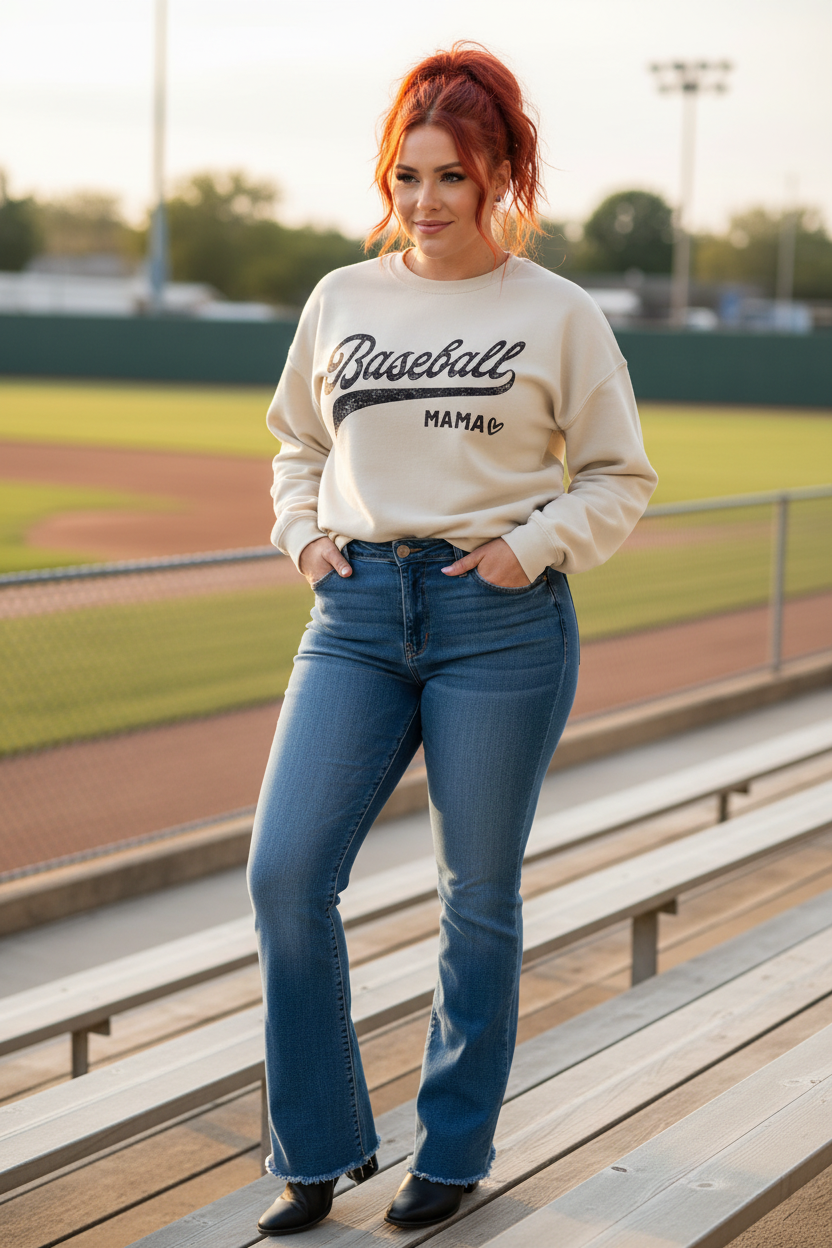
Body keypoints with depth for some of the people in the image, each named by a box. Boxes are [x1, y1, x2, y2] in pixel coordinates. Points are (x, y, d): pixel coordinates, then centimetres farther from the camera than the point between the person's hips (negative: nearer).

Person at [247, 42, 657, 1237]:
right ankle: (320, 1150, 9)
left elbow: (620, 477, 5)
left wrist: (535, 547, -9)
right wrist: (303, 530, 6)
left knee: (478, 896, 5)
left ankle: (455, 1148, 24)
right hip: (359, 612, 3)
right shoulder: (341, 299, 10)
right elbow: (297, 440, 23)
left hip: (501, 621, -3)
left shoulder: (559, 313, 0)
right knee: (286, 871, -7)